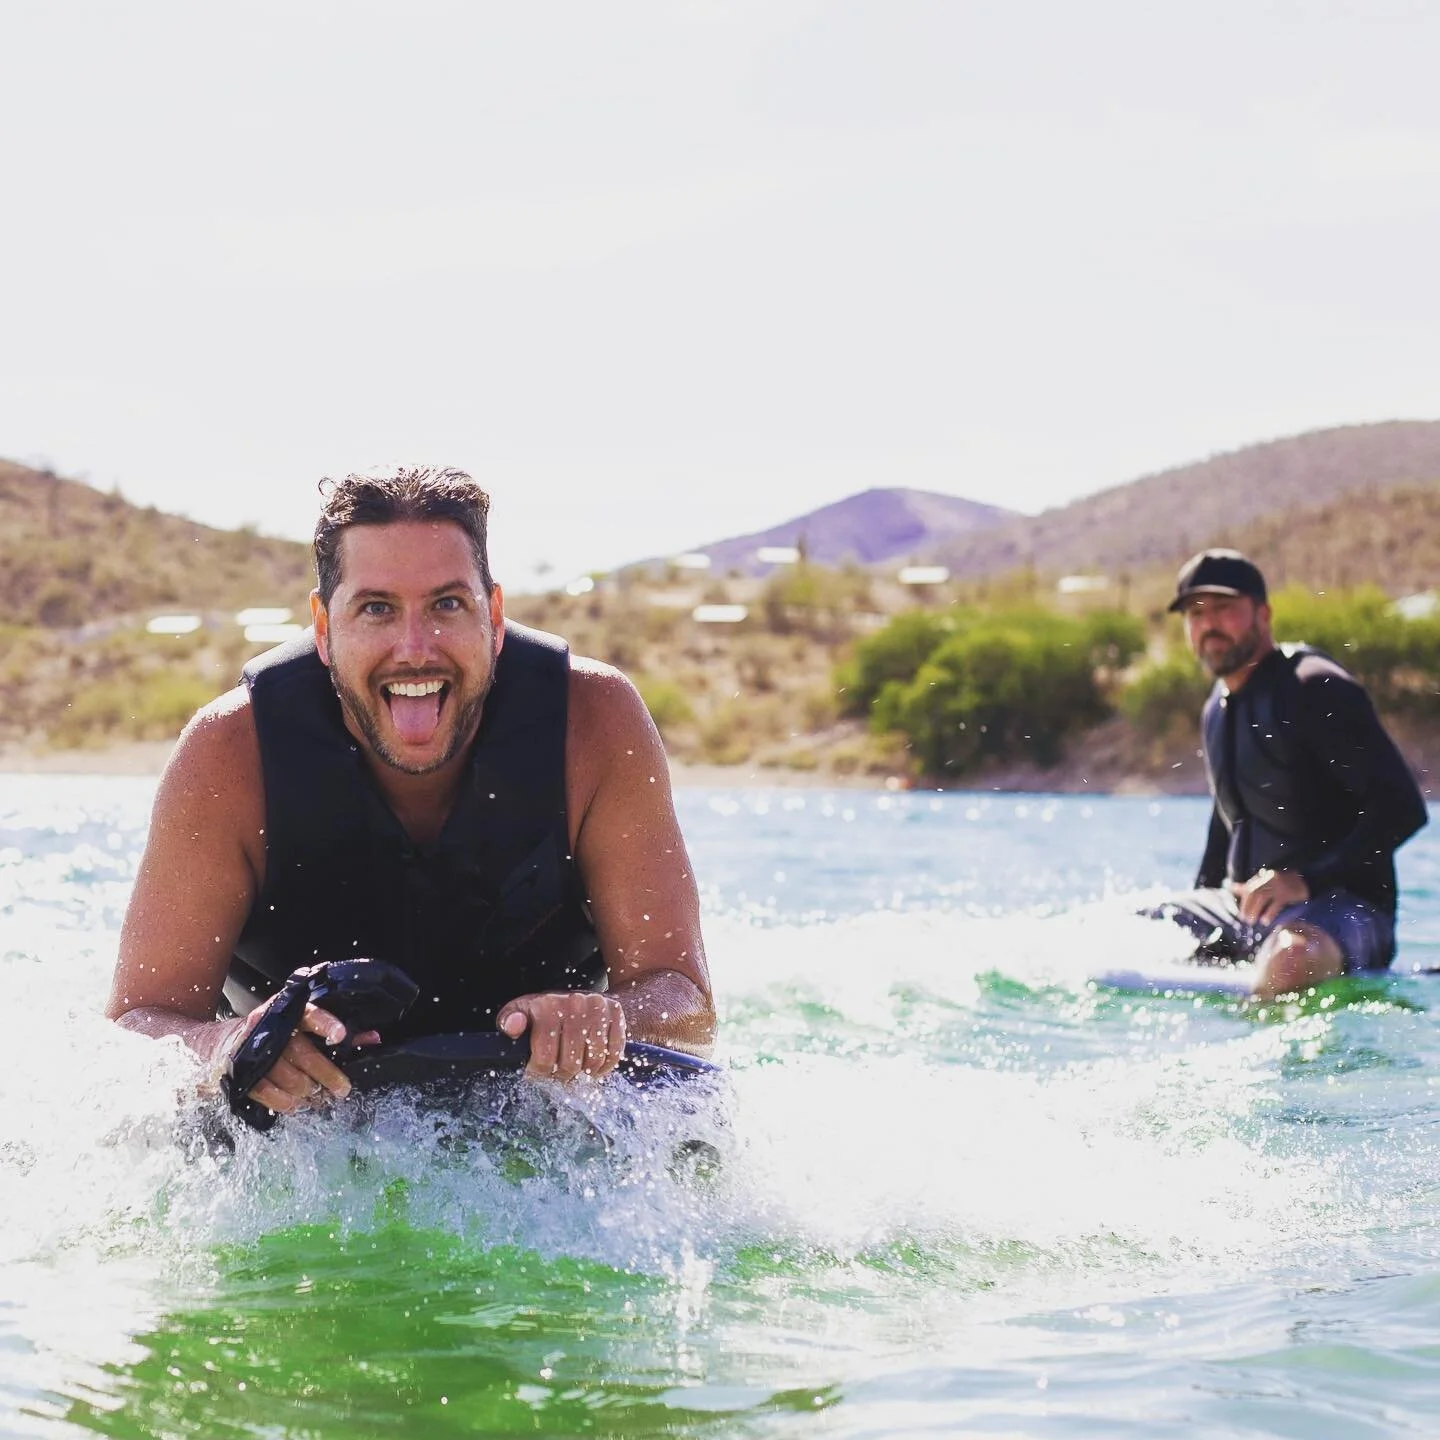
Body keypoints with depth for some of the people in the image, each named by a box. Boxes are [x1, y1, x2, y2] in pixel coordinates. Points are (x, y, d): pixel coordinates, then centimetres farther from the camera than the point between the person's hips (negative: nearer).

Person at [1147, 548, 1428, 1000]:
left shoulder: (1315, 688, -11)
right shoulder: (1218, 708, 16)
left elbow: (1402, 807, -20)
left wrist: (1307, 880, -29)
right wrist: (1196, 915, 17)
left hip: (1339, 911, -8)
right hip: (1245, 907, 9)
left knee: (1290, 959, -43)